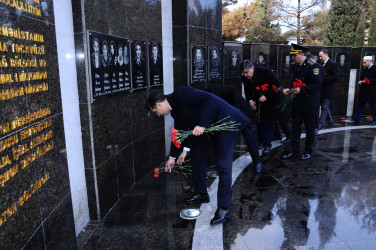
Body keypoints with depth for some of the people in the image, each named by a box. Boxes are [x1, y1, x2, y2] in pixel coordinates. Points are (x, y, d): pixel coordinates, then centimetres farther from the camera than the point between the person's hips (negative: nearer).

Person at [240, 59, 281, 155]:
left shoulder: (265, 71, -25)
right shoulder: (244, 78, -10)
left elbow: (277, 85, -20)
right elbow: (248, 91, 4)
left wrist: (266, 96, -26)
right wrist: (250, 100, -16)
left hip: (271, 101, -5)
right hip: (258, 102, 5)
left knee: (269, 122, -4)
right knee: (259, 122, 11)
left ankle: (267, 145, 4)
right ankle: (261, 142, 26)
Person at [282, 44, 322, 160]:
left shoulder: (312, 66, -14)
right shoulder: (296, 66, 10)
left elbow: (317, 84, -19)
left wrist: (301, 90, -25)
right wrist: (289, 89, 1)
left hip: (309, 103, -7)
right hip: (297, 102, 7)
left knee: (310, 128, 9)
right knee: (295, 127, 9)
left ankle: (308, 151, 23)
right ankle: (294, 151, 18)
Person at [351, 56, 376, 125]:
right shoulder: (365, 69, 14)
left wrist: (368, 81, -23)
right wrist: (360, 81, 3)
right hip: (363, 91, 8)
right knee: (360, 105, 9)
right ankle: (356, 119, 14)